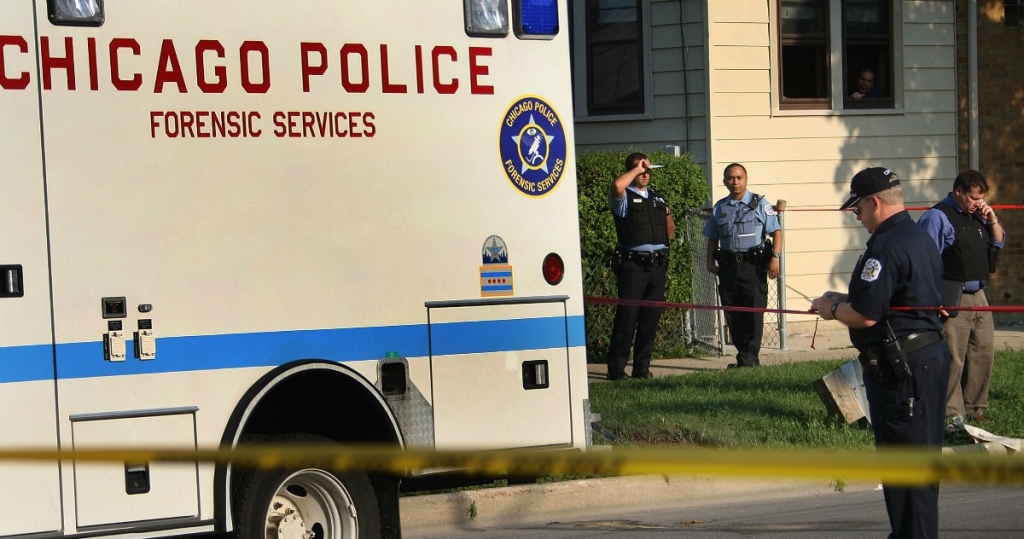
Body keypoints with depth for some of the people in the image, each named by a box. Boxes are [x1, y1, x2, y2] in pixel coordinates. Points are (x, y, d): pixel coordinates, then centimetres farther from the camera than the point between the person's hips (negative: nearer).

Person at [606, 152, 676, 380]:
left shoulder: (658, 198, 19)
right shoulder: (624, 197, 0)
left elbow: (670, 233, 25)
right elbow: (617, 185, -26)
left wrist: (668, 216, 3)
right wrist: (637, 169, -10)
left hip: (657, 264, 6)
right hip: (633, 264, -6)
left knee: (651, 317, 7)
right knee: (627, 316, -6)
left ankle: (642, 366, 14)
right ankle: (616, 367, -1)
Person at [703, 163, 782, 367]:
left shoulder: (759, 203, 1)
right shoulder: (719, 208, 14)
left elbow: (776, 231, -3)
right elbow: (712, 238, 19)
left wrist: (775, 257, -13)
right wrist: (710, 262, 8)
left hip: (753, 265, -4)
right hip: (728, 266, 4)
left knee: (753, 311, -6)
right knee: (732, 313, 6)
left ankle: (749, 358, -2)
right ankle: (744, 355, 16)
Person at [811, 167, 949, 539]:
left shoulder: (886, 247, -20)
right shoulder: (922, 238, 13)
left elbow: (865, 316, -23)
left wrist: (832, 308, -3)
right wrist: (845, 300, 16)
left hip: (899, 367, -10)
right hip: (930, 353, 10)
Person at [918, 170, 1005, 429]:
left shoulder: (977, 215, 13)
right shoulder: (938, 217, -12)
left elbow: (999, 242, 22)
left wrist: (992, 220, 2)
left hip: (978, 295, 9)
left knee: (983, 353, 14)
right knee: (953, 360, -7)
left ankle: (975, 407, 28)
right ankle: (951, 415, 2)